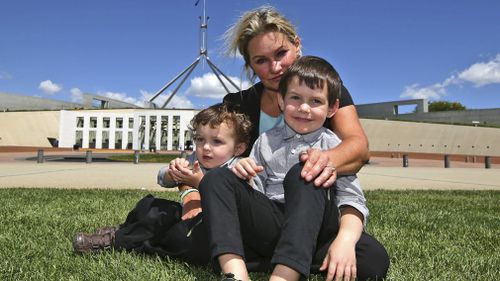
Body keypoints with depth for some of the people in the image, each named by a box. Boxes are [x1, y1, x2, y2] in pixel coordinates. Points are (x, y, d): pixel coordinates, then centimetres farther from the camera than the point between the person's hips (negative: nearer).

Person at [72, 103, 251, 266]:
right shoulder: (195, 159, 4)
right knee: (148, 205, 11)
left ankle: (118, 241, -10)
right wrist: (173, 173, -20)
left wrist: (200, 182, -32)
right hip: (188, 213, 8)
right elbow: (163, 180, 2)